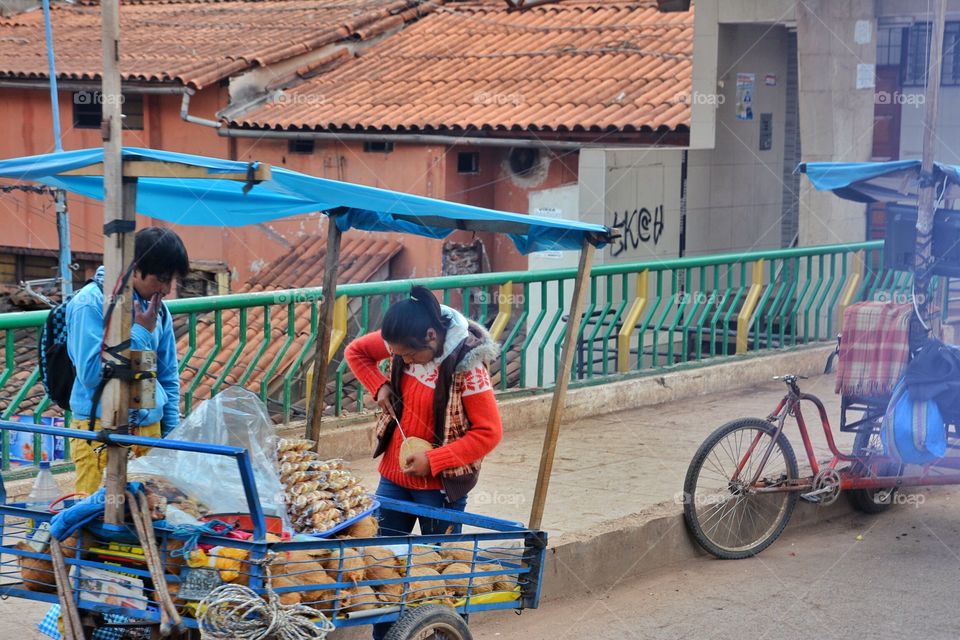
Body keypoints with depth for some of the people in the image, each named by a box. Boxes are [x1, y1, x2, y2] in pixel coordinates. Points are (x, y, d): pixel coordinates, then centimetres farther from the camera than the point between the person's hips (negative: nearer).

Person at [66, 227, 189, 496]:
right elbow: (90, 373, -19)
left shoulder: (158, 309, 9)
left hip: (150, 429, 6)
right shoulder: (90, 304, -10)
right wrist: (142, 332, -14)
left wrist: (171, 433, 13)